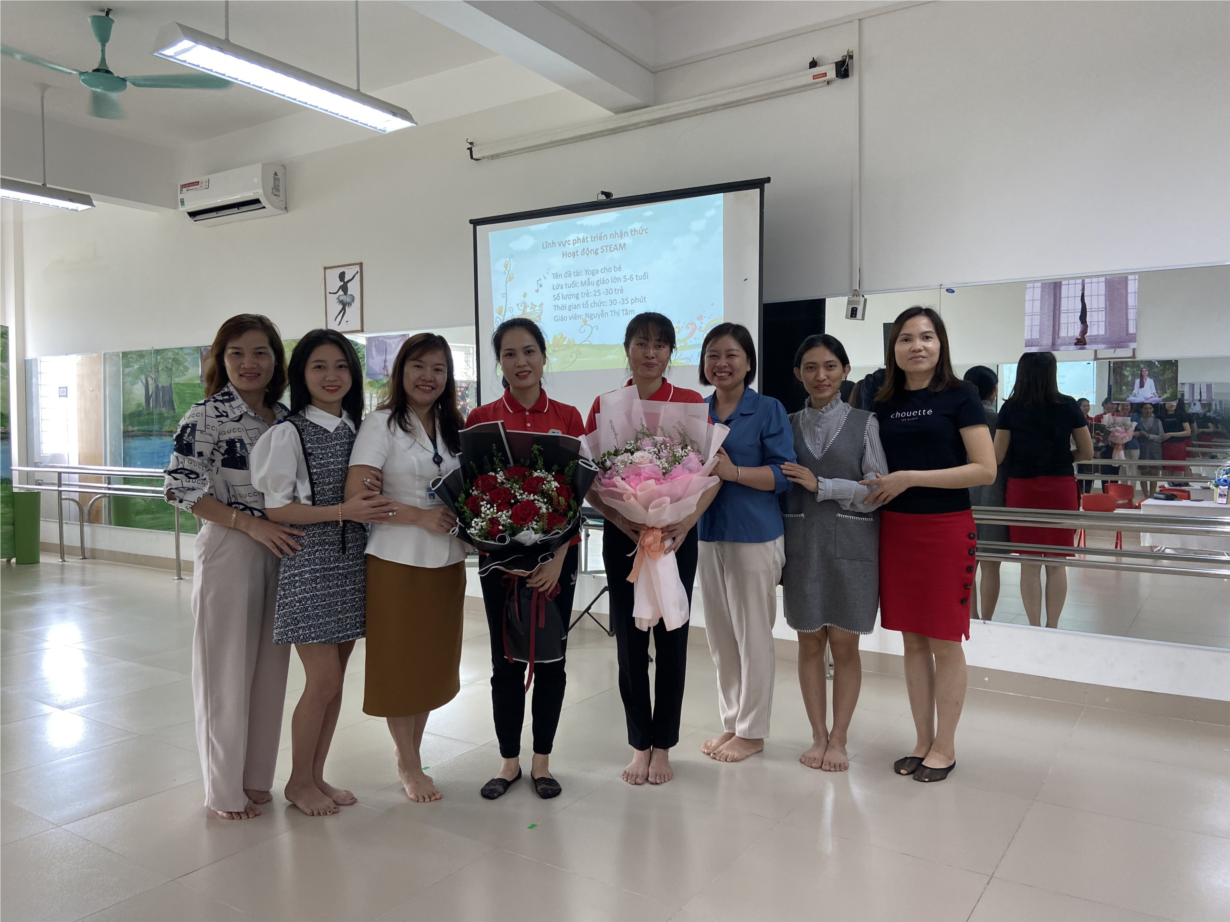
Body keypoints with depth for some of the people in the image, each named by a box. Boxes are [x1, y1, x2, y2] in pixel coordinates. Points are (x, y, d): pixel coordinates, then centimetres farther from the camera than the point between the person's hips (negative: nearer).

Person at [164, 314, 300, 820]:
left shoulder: (286, 416, 9)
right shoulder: (206, 416, -8)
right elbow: (182, 487, -14)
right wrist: (251, 523, -19)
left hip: (279, 550, 6)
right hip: (228, 550, -5)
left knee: (270, 666, 12)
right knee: (227, 668, 4)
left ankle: (257, 777, 28)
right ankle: (225, 789, 20)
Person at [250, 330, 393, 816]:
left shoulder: (357, 429, 10)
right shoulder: (289, 433, -8)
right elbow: (277, 508, -11)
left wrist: (374, 505, -1)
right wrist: (343, 511, -20)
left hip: (350, 563, 6)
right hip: (309, 566, -6)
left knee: (334, 678, 11)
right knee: (323, 679, -3)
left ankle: (316, 776, 26)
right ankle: (299, 781, 18)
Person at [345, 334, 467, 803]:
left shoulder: (453, 427, 12)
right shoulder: (382, 423, -6)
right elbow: (357, 495, -16)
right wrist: (421, 516, -19)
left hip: (447, 561, 5)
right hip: (396, 562, -5)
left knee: (433, 662, 13)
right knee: (400, 664, 5)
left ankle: (411, 756, 32)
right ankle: (410, 765, 24)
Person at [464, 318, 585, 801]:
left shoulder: (567, 417, 1)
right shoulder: (481, 418, 0)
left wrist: (559, 558, -11)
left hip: (556, 555, 0)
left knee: (551, 658, 9)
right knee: (506, 660, 8)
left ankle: (542, 760, 26)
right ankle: (509, 760, 26)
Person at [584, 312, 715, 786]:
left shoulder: (691, 402, 0)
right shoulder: (605, 405, 2)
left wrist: (685, 525, -15)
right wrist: (624, 523, -14)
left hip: (676, 534, 0)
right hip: (621, 535, 1)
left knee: (671, 639, 7)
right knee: (629, 641, 7)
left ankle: (663, 746, 23)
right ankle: (640, 744, 24)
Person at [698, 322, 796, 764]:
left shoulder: (769, 410, -5)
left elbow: (784, 473, -11)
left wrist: (734, 472, -23)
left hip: (755, 536, -5)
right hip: (707, 533, 5)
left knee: (753, 637, 4)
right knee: (719, 637, 14)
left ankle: (751, 731, 20)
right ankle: (731, 722, 30)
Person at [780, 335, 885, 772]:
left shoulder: (864, 423, 1)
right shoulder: (788, 425, 8)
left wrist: (822, 485, -13)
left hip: (850, 546, -2)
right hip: (801, 544, 2)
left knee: (844, 645, 5)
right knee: (809, 642, 8)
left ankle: (838, 739, 18)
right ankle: (818, 735, 22)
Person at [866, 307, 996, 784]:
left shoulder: (959, 395, -5)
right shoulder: (884, 403, 9)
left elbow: (985, 470, -12)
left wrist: (911, 478, -16)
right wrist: (879, 487, 1)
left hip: (946, 529, -4)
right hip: (895, 528, 5)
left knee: (945, 642, 4)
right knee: (912, 639, 11)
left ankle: (945, 746, 19)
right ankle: (923, 740, 24)